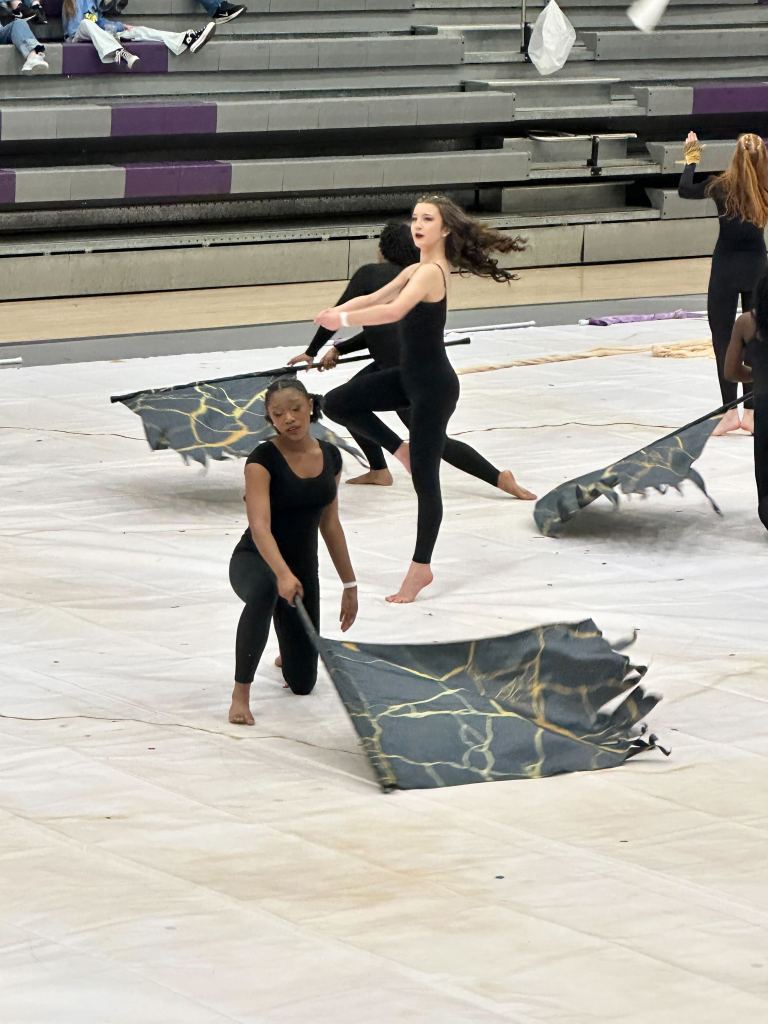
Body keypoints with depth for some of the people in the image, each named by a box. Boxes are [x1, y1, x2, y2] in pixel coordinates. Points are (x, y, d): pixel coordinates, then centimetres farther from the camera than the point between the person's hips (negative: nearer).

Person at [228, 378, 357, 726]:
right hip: (254, 561, -5)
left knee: (302, 682, 6)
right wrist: (282, 574, -48)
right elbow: (259, 527, -31)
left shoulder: (330, 456, -1)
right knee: (266, 589, -45)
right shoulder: (262, 459, -19)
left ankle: (288, 652, 46)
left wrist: (349, 583, 10)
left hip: (302, 565, 5)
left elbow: (330, 525, 9)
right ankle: (240, 694, -34)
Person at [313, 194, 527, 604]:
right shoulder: (416, 270, 7)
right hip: (411, 377, 9)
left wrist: (344, 319, -31)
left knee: (424, 479, 1)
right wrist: (336, 310, -6)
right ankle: (404, 452, 19)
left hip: (433, 386, -9)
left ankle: (421, 568, 11)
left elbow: (393, 311, -39)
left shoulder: (431, 272, -23)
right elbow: (374, 298, 12)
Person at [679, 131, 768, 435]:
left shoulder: (722, 186, -11)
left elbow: (684, 190, -1)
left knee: (723, 340, 3)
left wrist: (691, 157, 12)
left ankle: (730, 411, -2)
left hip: (726, 270, -3)